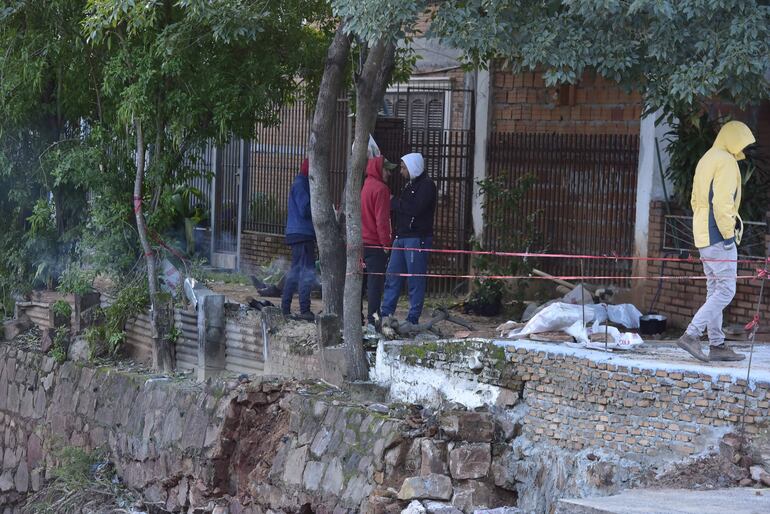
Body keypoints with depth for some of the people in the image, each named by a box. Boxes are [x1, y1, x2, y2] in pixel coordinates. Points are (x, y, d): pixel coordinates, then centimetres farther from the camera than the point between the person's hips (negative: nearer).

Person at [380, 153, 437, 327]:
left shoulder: (427, 185, -8)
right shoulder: (410, 185, 20)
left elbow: (415, 208, -20)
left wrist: (394, 203, -10)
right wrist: (394, 204, -1)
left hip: (417, 238, -9)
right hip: (401, 237, 9)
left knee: (416, 280, -4)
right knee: (392, 277, 7)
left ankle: (413, 318, -1)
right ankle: (385, 314, 9)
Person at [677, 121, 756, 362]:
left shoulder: (706, 159, 19)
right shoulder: (726, 161, -12)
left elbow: (696, 200, 21)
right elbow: (722, 202, -21)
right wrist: (728, 234, -17)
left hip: (703, 234, 10)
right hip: (718, 235, -10)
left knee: (715, 289, 12)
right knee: (726, 290, -9)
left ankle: (717, 344, 12)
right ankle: (691, 335, -15)